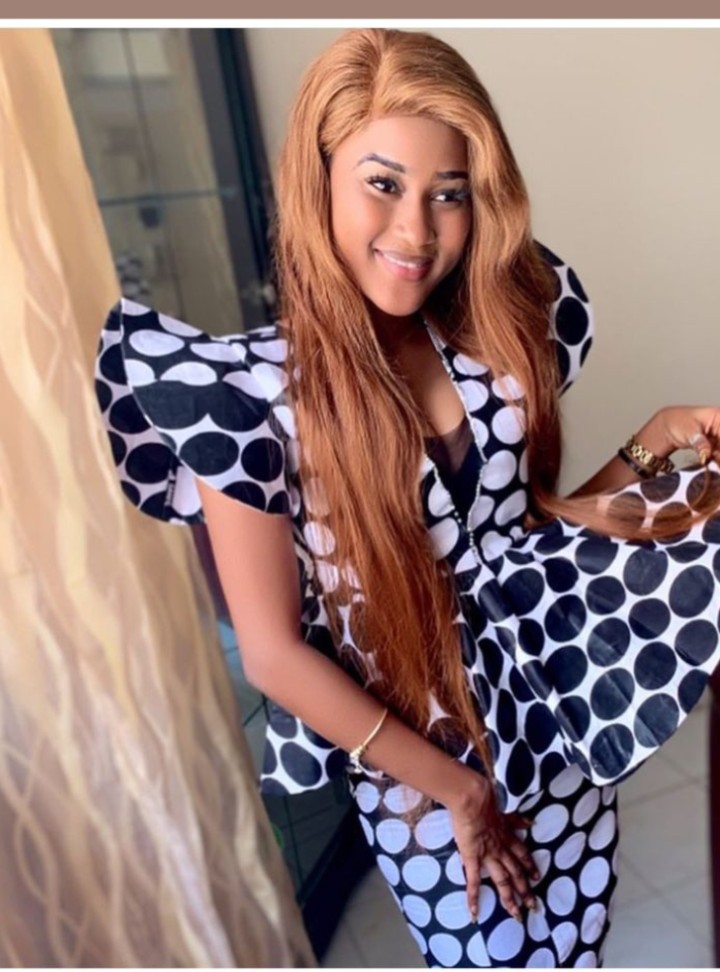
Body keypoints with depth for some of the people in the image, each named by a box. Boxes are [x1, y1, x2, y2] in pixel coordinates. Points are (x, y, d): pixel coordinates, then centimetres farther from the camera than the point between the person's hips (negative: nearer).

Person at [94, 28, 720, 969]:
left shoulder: (501, 333, -7)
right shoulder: (252, 392, -22)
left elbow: (520, 506, 4)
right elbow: (274, 653, -18)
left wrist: (639, 460, -14)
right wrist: (456, 788, -11)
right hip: (415, 753, -1)